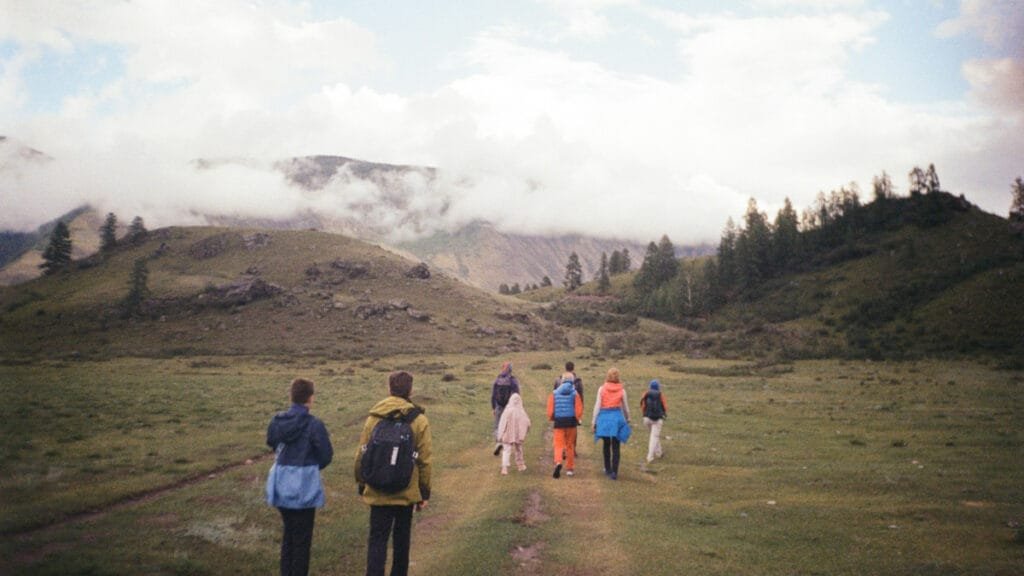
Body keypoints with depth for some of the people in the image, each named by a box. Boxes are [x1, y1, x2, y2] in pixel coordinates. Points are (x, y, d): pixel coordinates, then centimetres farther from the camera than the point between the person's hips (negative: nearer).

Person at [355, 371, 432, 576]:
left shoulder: (373, 418, -3)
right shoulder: (419, 421, -6)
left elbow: (361, 456, 1)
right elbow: (424, 461, -5)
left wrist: (362, 484, 14)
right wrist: (425, 492, 5)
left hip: (378, 492, 0)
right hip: (407, 492, 0)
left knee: (377, 539, 4)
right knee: (402, 537, 17)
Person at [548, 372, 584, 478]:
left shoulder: (555, 393, 0)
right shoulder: (575, 393, -2)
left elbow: (550, 409, -3)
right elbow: (579, 410, -7)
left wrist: (552, 418, 13)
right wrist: (577, 419, 10)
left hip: (559, 422, 0)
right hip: (571, 422, 0)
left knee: (558, 444, 0)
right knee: (570, 445, 12)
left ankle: (558, 462, -27)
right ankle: (570, 469, 17)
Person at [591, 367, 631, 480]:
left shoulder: (602, 389, -4)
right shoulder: (621, 390, -1)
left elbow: (597, 405, -5)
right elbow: (625, 407, 7)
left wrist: (594, 421, 0)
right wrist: (627, 419, 24)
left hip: (604, 417, 0)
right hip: (617, 417, 0)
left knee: (606, 445, 16)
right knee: (615, 447, 2)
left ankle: (608, 470, 24)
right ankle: (614, 472, -5)